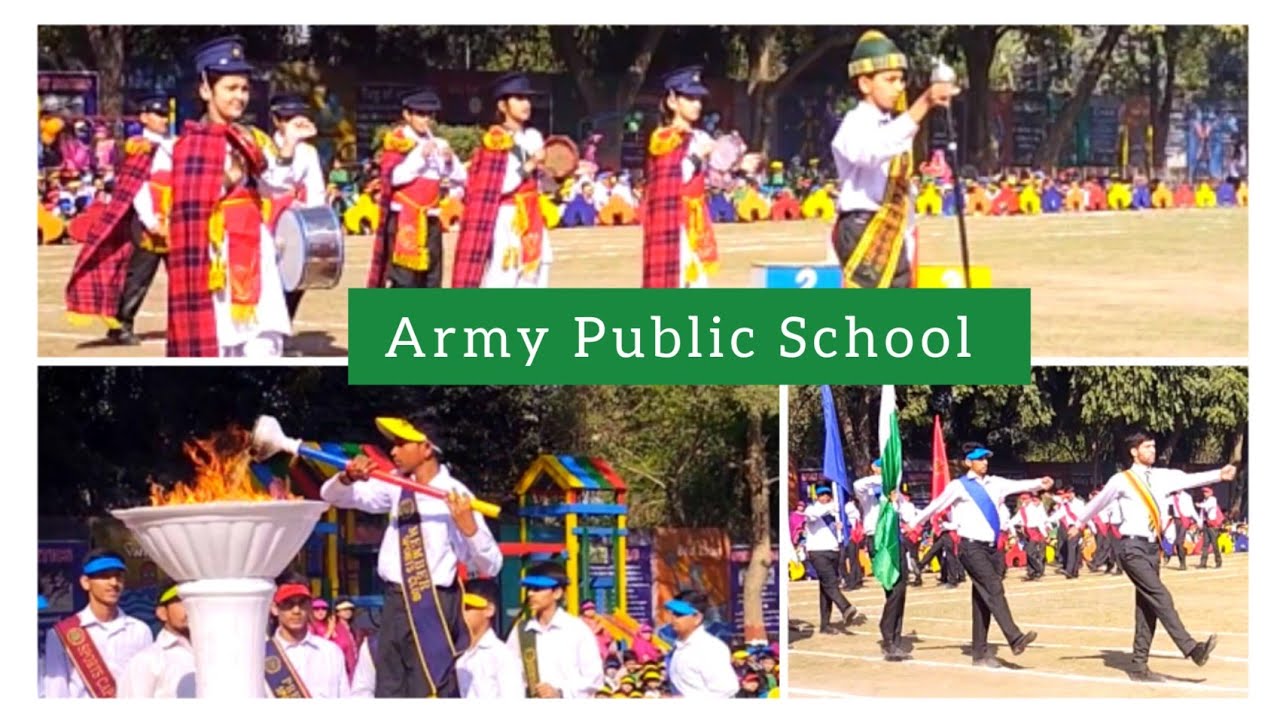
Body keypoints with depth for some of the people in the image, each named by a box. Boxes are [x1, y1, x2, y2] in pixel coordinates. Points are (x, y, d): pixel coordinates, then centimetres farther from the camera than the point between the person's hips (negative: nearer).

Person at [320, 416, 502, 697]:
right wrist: (348, 478, -13)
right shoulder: (396, 487, 5)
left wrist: (469, 527, -33)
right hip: (396, 601, 7)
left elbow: (490, 566, -15)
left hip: (434, 605, -7)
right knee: (390, 697, 9)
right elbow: (332, 496, 10)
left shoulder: (454, 495, -13)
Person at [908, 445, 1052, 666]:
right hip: (972, 547, -6)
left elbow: (1017, 485, 2)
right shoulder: (958, 486, 0)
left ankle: (980, 653, 11)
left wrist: (1039, 484, -15)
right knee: (994, 589, -19)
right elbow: (935, 506, 8)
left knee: (983, 599, 8)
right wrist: (913, 524, 14)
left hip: (992, 547, 6)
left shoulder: (994, 484, 14)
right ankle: (1015, 639, -30)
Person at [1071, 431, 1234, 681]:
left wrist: (1219, 475, -19)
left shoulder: (1161, 476, 10)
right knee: (1160, 596, -17)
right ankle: (1192, 649, -24)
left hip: (1152, 547, 7)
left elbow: (1189, 479, -4)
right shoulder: (1121, 481, -3)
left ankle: (1139, 666, 13)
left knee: (1147, 606, 8)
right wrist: (1079, 523, 25)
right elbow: (1097, 502, 12)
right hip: (1132, 547, -7)